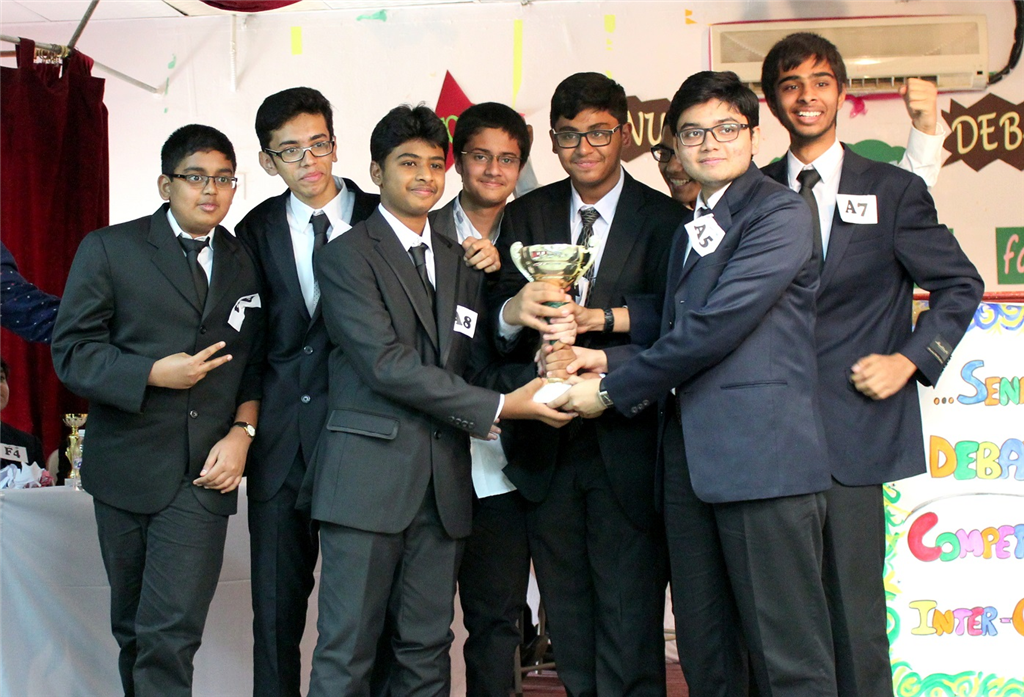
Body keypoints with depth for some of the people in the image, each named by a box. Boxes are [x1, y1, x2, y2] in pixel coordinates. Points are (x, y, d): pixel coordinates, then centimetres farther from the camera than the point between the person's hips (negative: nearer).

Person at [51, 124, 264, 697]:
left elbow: (256, 363, 12)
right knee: (132, 626, 13)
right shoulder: (109, 249, 1)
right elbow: (72, 351, -5)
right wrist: (152, 374, -17)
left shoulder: (246, 264, 10)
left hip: (203, 473, 0)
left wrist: (242, 431, -4)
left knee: (172, 633, -11)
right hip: (127, 465, 0)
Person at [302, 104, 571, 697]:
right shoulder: (347, 255, -1)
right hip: (369, 474, -6)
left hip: (443, 484, 6)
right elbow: (386, 364, -11)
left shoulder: (461, 261, 20)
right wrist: (495, 408, -12)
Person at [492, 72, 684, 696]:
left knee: (629, 617, -4)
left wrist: (597, 318, -25)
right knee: (567, 620, 12)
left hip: (625, 447, -3)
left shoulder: (663, 218, 2)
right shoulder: (527, 216, 11)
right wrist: (515, 311, -22)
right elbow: (498, 320, 0)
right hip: (546, 447, 4)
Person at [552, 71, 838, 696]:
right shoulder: (691, 231, 24)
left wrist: (612, 389, -8)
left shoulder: (781, 214, -5)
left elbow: (718, 325, -14)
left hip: (763, 455, -8)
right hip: (691, 457, 8)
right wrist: (610, 359, 5)